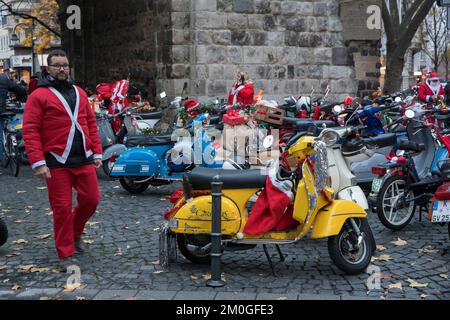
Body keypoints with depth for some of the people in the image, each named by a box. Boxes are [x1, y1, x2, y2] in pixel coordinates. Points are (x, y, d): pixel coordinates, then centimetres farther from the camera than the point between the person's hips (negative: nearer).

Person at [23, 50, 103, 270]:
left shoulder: (79, 93, 15)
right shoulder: (39, 96, -3)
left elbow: (91, 123, 18)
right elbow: (30, 131, -8)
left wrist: (97, 153, 11)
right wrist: (38, 162, -16)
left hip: (84, 160, 5)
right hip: (57, 163, -5)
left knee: (91, 199, 6)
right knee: (62, 208, -1)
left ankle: (75, 233, 34)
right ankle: (66, 255, 10)